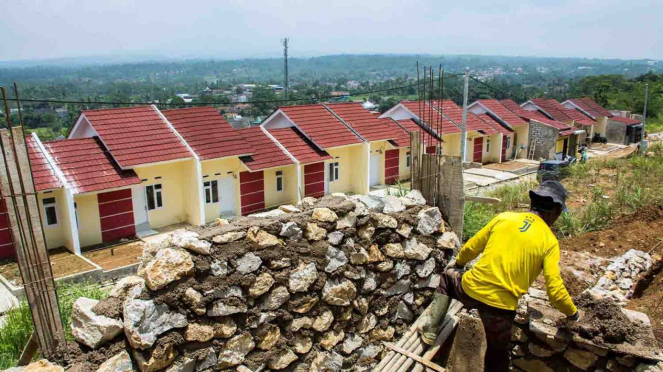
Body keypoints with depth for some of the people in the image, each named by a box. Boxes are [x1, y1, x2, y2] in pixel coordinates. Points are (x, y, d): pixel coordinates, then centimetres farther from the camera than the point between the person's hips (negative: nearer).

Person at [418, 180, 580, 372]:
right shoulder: (549, 241, -2)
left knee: (448, 277, 35)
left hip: (471, 288, 2)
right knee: (497, 357, 22)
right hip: (501, 304, -1)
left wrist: (458, 263, 32)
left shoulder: (504, 217, 4)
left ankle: (430, 330, 32)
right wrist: (572, 313, 14)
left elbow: (471, 247, 12)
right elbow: (555, 290, -5)